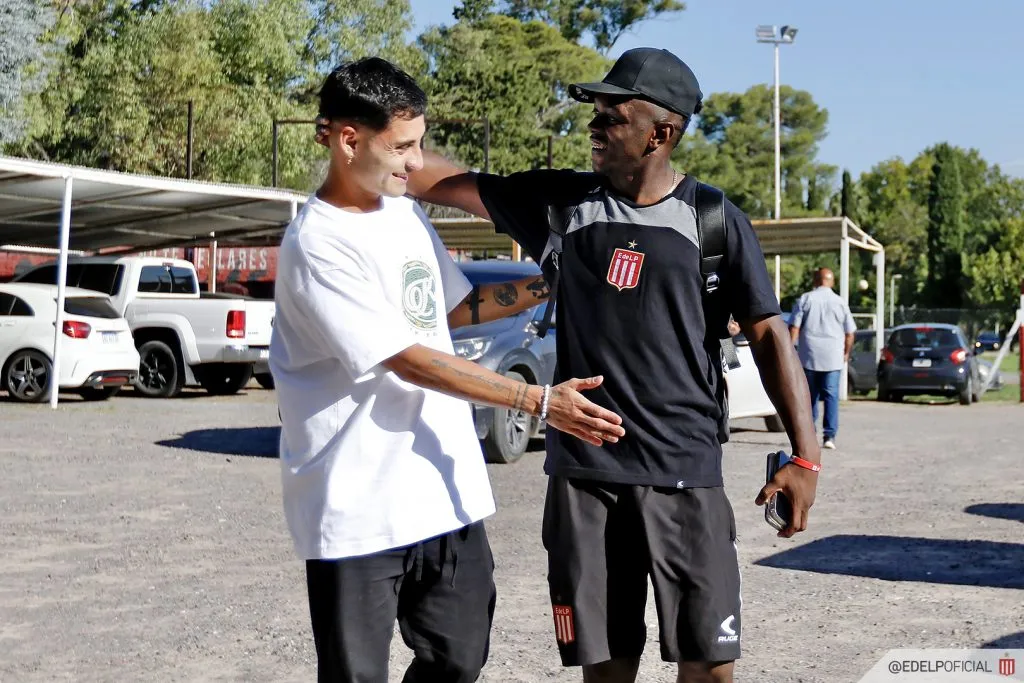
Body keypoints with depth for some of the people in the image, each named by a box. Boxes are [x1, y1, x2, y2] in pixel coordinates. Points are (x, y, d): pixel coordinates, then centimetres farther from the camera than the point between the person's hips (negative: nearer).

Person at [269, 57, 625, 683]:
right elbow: (410, 361, -20)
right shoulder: (318, 246, -17)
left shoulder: (406, 212, 9)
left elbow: (455, 308, 22)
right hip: (360, 509, -7)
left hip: (446, 491, 8)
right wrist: (540, 402, -21)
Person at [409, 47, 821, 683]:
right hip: (583, 475, 2)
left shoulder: (717, 222, 0)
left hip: (686, 476, -1)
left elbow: (769, 335, 1)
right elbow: (448, 182, 7)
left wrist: (807, 455, -6)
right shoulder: (563, 203, 5)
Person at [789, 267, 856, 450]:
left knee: (810, 396, 12)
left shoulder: (805, 299, 0)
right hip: (833, 358, 0)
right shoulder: (840, 302, 4)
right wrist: (846, 354, 21)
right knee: (831, 396, 0)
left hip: (809, 357, 0)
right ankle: (829, 436, -9)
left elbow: (794, 327, -5)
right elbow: (849, 333, 7)